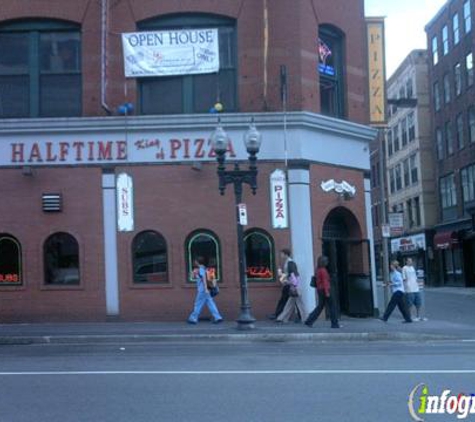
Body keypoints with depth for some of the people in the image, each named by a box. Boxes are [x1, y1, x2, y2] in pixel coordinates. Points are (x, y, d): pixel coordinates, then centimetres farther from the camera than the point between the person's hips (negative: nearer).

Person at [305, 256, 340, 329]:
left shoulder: (317, 270, 11)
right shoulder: (323, 270, -16)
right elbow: (325, 281, -19)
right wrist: (327, 292, -20)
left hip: (320, 290, 9)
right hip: (325, 290, -9)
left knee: (320, 306, 12)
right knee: (331, 306, 1)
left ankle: (309, 321, 6)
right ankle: (334, 324, 6)